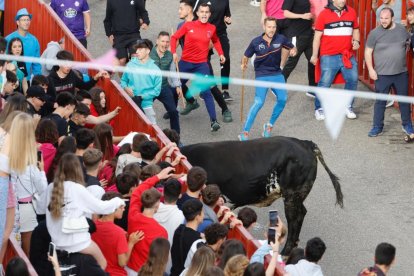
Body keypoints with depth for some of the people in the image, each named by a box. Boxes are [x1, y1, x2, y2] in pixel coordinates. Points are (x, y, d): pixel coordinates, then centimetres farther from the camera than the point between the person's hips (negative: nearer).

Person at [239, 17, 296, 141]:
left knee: (282, 99, -10)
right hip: (261, 75, -3)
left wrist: (293, 50, -9)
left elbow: (292, 47, 12)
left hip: (277, 74, 3)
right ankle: (245, 132, -14)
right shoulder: (256, 42, -8)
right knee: (259, 102, -18)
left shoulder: (280, 39, -4)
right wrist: (243, 64, -11)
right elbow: (246, 56, 6)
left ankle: (269, 126, 14)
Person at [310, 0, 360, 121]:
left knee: (352, 80, 1)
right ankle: (319, 109, 11)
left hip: (348, 55, 3)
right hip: (329, 56, -3)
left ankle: (348, 106, 19)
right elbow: (317, 36, 0)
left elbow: (355, 30, 19)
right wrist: (314, 55, 1)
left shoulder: (351, 12, 6)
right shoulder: (324, 14, -4)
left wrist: (356, 41, -1)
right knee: (324, 83, -3)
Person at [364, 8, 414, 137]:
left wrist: (403, 56, 12)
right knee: (380, 101, 3)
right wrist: (371, 69, -10)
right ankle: (377, 127, 12)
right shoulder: (375, 33, -7)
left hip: (401, 73, 3)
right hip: (382, 74, -2)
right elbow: (368, 52, -4)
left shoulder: (402, 29, 1)